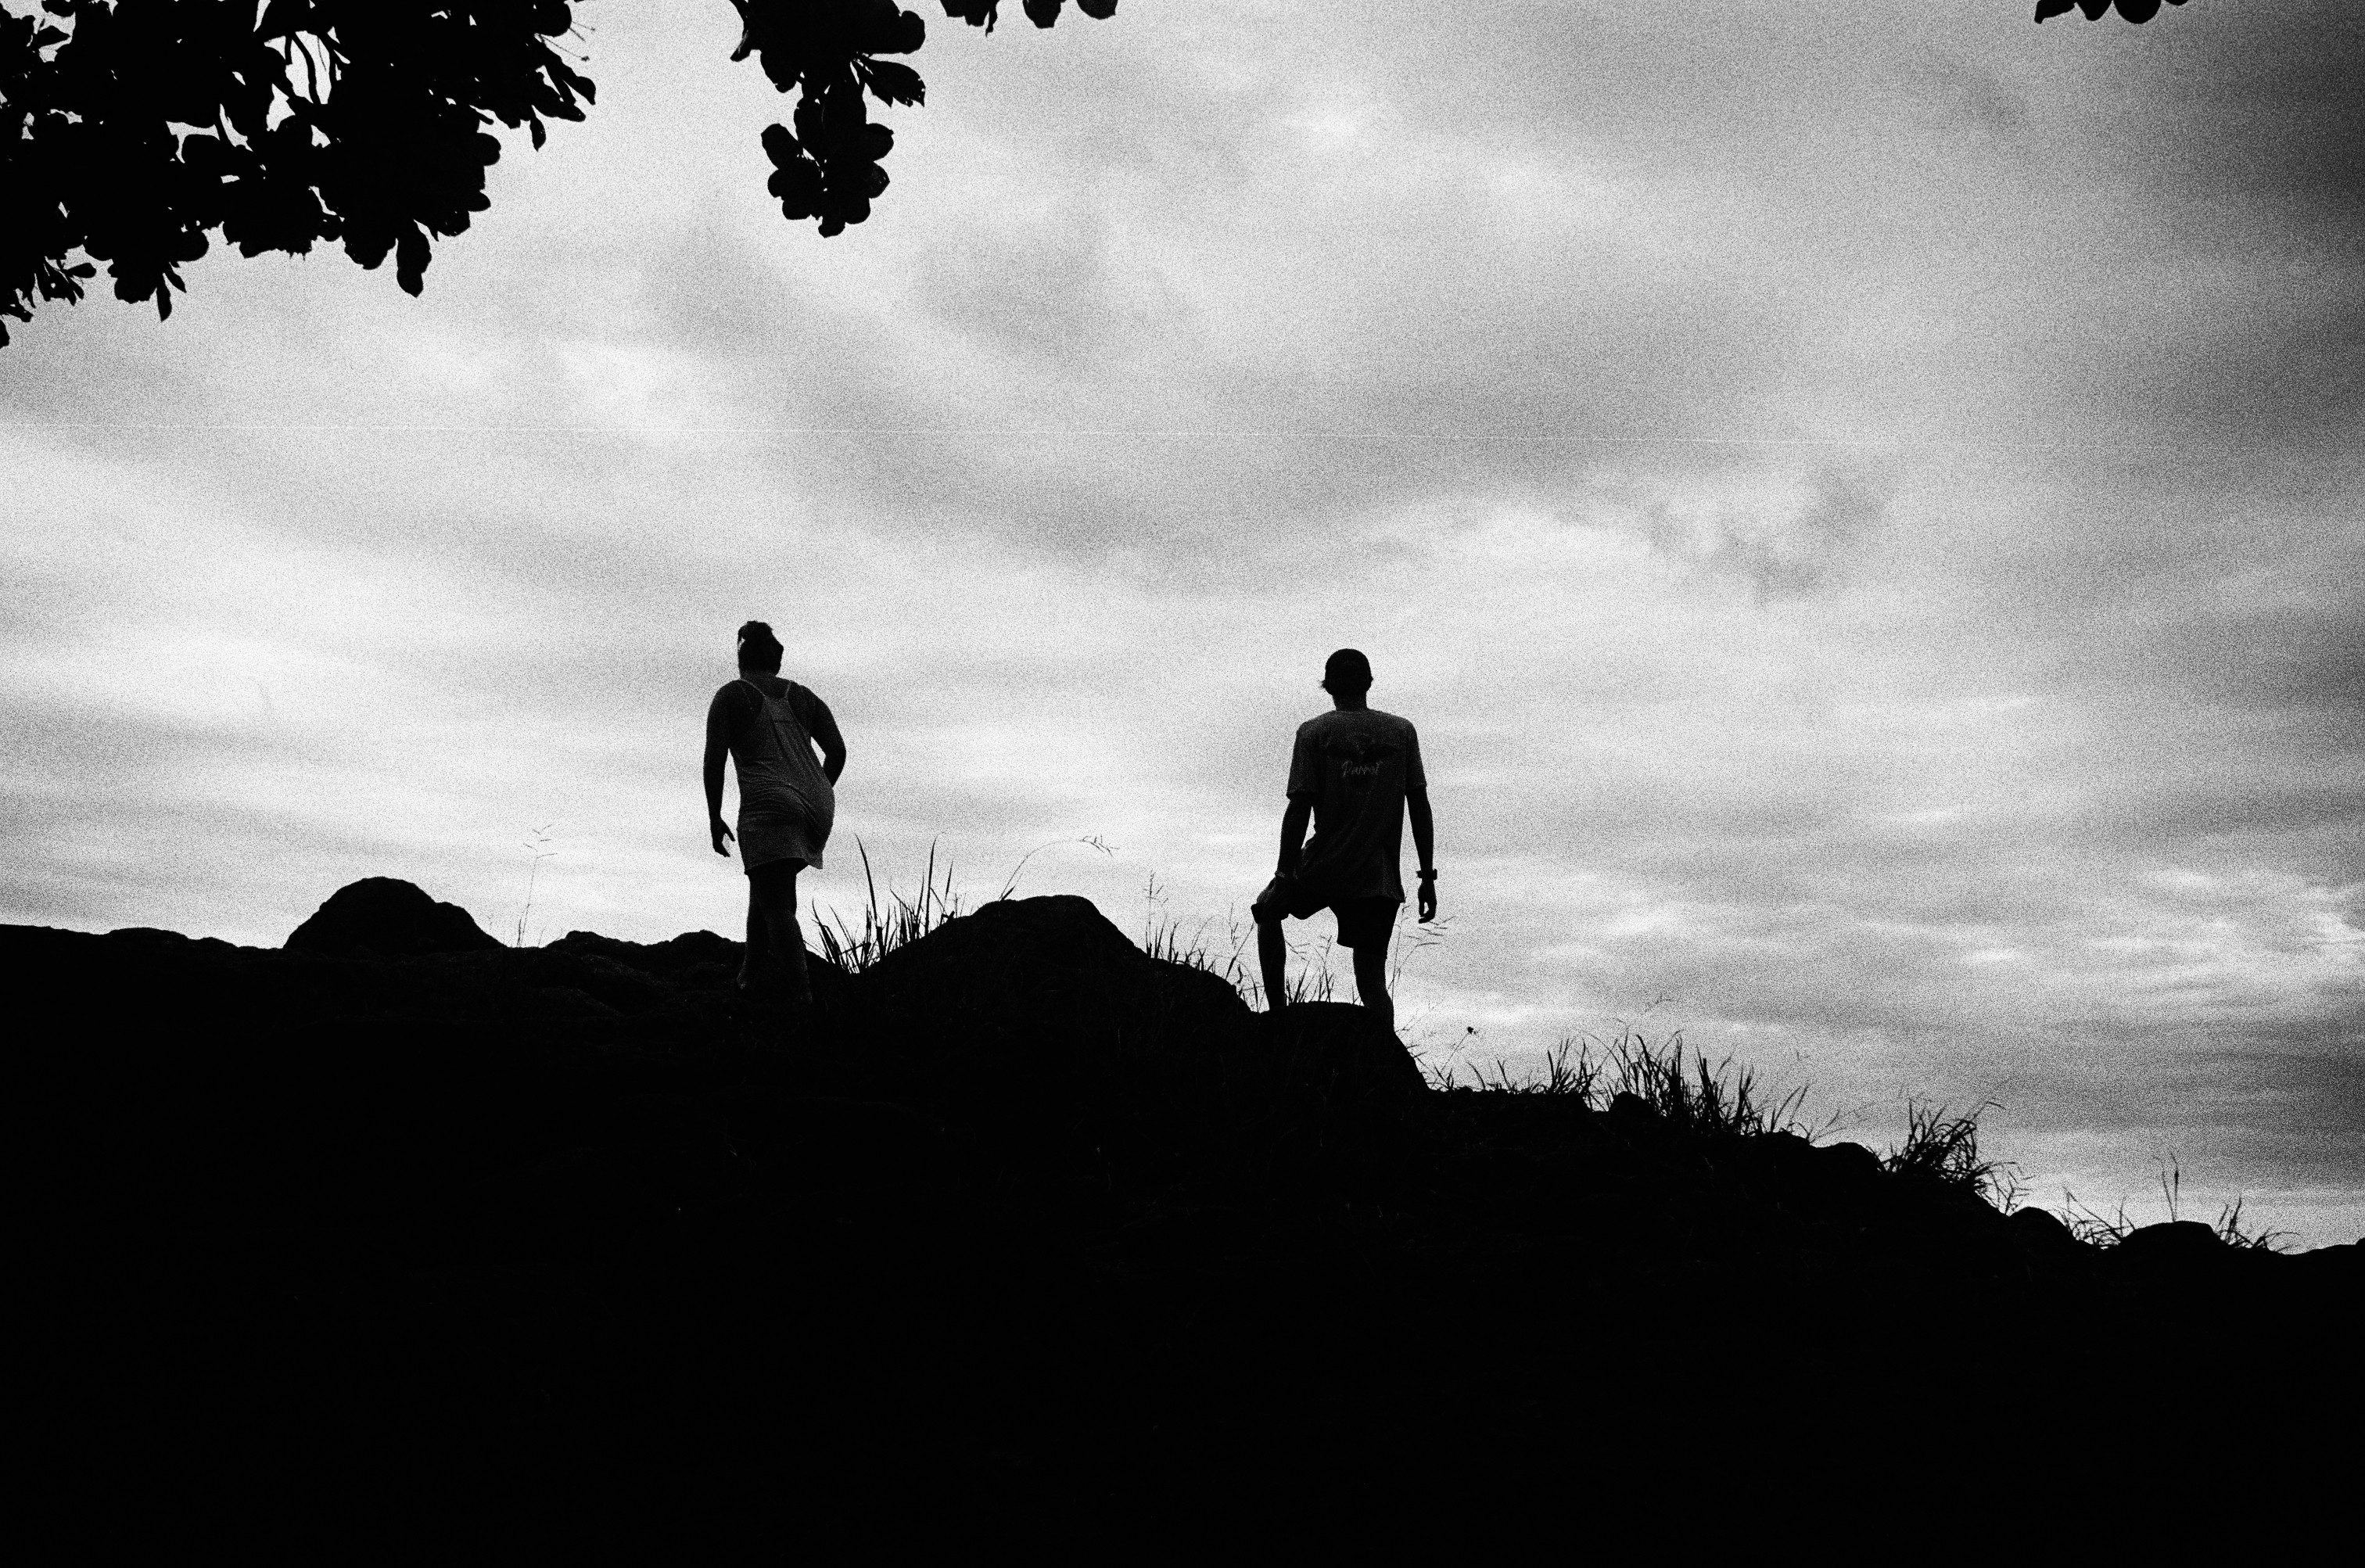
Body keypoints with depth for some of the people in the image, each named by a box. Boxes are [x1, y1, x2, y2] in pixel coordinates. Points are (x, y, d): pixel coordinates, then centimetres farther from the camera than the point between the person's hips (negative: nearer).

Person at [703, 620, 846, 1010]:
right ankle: (748, 974, 29)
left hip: (770, 806, -6)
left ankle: (802, 992, -29)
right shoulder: (803, 698, 19)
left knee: (777, 906, -12)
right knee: (767, 884, 27)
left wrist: (714, 818, 4)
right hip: (817, 809, 6)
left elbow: (714, 759, -3)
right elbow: (837, 750, 9)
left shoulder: (729, 697, 7)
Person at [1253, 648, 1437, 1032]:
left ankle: (1277, 1012, 15)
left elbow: (1299, 807, -8)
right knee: (1372, 979, 7)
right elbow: (1419, 807, 4)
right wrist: (1428, 878, 8)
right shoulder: (1402, 731, 6)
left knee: (1266, 913, 25)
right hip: (1381, 881, 2)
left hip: (1321, 870, -2)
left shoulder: (1313, 733, -2)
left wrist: (1284, 876, -4)